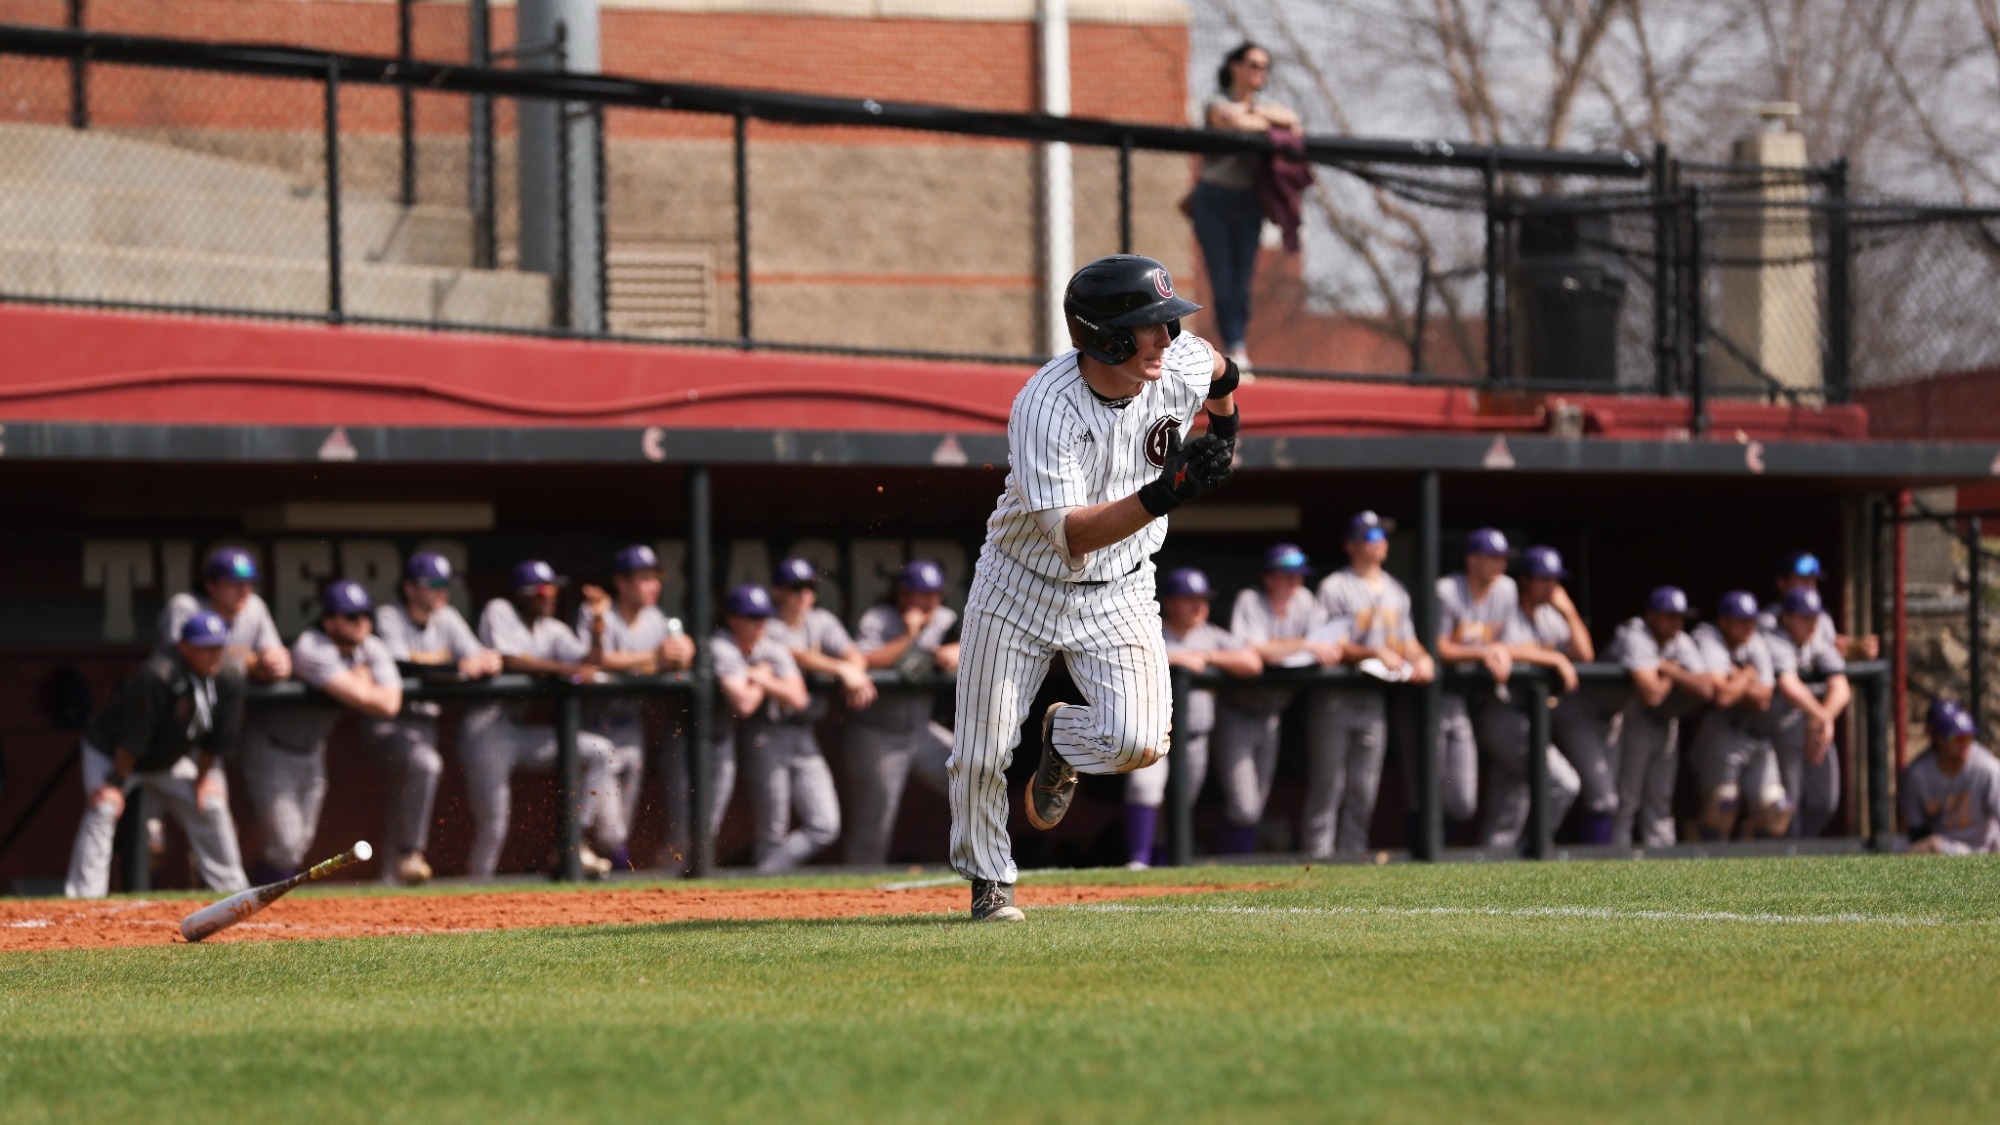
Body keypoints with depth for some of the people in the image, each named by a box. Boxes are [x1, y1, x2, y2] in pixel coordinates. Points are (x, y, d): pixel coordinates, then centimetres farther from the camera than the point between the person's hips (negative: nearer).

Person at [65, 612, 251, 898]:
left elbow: (218, 736, -4)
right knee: (103, 809, -24)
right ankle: (84, 894, -26)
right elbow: (133, 737, -31)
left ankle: (231, 889, 19)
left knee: (210, 805, 6)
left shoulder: (229, 679, -17)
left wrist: (203, 778, 2)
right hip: (110, 753, -6)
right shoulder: (155, 677, -36)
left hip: (170, 760, 6)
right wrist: (116, 783, -26)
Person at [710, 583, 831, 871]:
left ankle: (769, 873, 0)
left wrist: (763, 679, -12)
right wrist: (762, 677, -5)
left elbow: (797, 698, -4)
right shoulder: (722, 649, -10)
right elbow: (743, 705, -21)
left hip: (801, 737, 6)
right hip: (763, 737, -6)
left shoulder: (773, 647, 6)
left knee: (825, 827, -2)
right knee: (772, 833, -5)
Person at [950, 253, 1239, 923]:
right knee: (982, 753, 1)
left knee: (1138, 741, -16)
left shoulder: (1184, 366, -16)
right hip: (1022, 586, -3)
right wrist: (1166, 494, -45)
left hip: (1119, 592, 3)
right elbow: (1072, 533, -35)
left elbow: (1218, 368, 12)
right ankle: (988, 879, 28)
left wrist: (1224, 430, 25)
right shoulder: (1044, 409, -30)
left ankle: (1063, 739, 19)